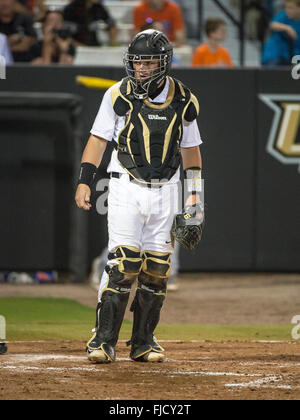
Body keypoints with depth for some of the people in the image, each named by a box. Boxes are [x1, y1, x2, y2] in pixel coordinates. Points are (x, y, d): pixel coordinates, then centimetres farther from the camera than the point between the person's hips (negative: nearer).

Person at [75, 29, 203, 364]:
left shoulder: (183, 101, 4)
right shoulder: (118, 95, -2)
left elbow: (190, 148, 14)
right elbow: (98, 138, 1)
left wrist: (194, 192, 10)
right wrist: (84, 181, -7)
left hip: (165, 193, 3)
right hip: (126, 189, -3)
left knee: (157, 268, 3)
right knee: (123, 263, -13)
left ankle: (143, 342, 13)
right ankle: (104, 340, -12)